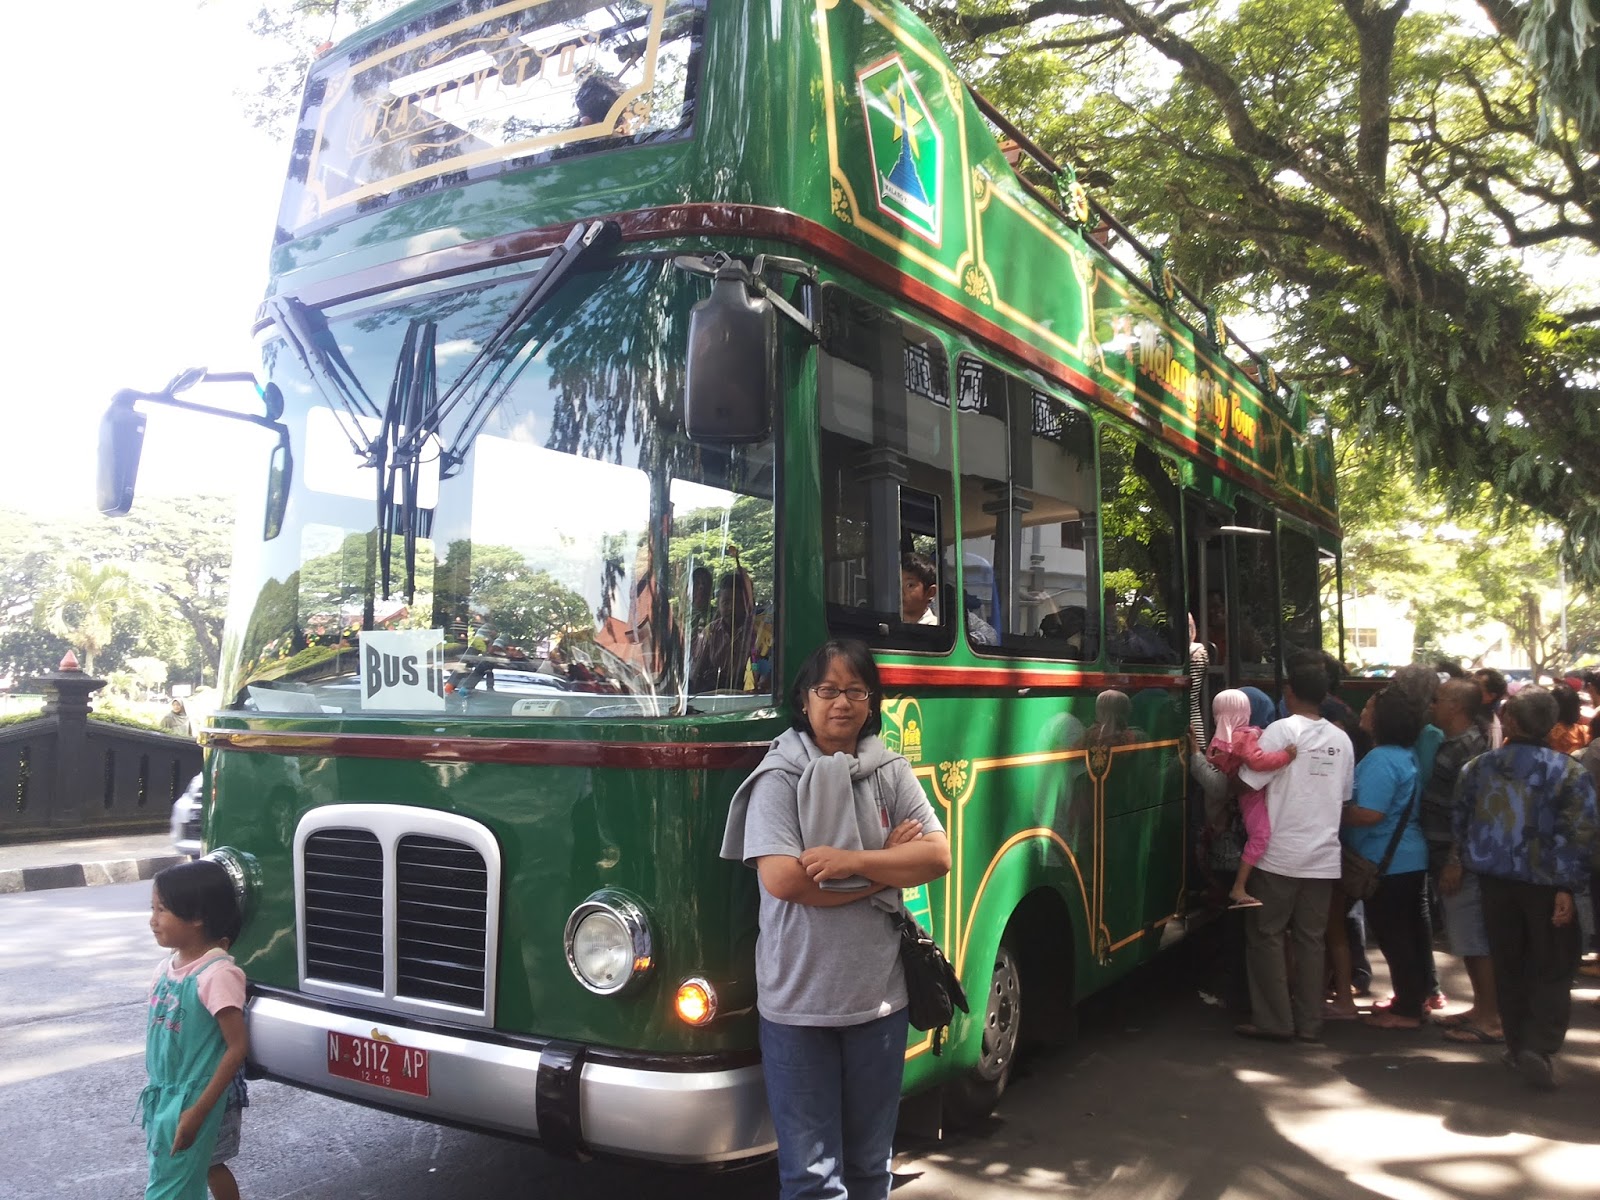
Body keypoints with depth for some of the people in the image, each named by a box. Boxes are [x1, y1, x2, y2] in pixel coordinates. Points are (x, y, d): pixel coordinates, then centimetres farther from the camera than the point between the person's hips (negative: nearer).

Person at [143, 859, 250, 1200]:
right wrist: (158, 1093, 13)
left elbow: (237, 1047, -20)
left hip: (193, 1100, -7)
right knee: (207, 1166, 21)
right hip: (163, 1095, 7)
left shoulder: (217, 974, -22)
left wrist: (198, 1111, -20)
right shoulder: (166, 968, 1)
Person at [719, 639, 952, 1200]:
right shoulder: (779, 776, -8)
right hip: (797, 1004, -3)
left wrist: (852, 862, -19)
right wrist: (886, 865, -12)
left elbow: (937, 857, -5)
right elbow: (782, 880, -19)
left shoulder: (892, 773, 3)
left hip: (879, 998, 4)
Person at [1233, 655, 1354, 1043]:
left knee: (1267, 935, 4)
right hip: (1324, 856, 5)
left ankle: (1274, 1020, 5)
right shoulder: (1341, 739, 7)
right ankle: (1309, 1022, 15)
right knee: (1310, 938, 11)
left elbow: (1247, 786, -14)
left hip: (1280, 854, -5)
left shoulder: (1281, 731, -12)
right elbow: (1344, 797, 13)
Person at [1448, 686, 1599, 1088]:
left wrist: (1456, 862, 16)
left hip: (1495, 880, 3)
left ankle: (1518, 1045, 21)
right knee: (1552, 970, 5)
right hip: (1546, 884, -3)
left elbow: (1459, 820, 7)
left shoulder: (1477, 767, 1)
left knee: (1508, 967, 14)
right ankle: (1539, 1046, -9)